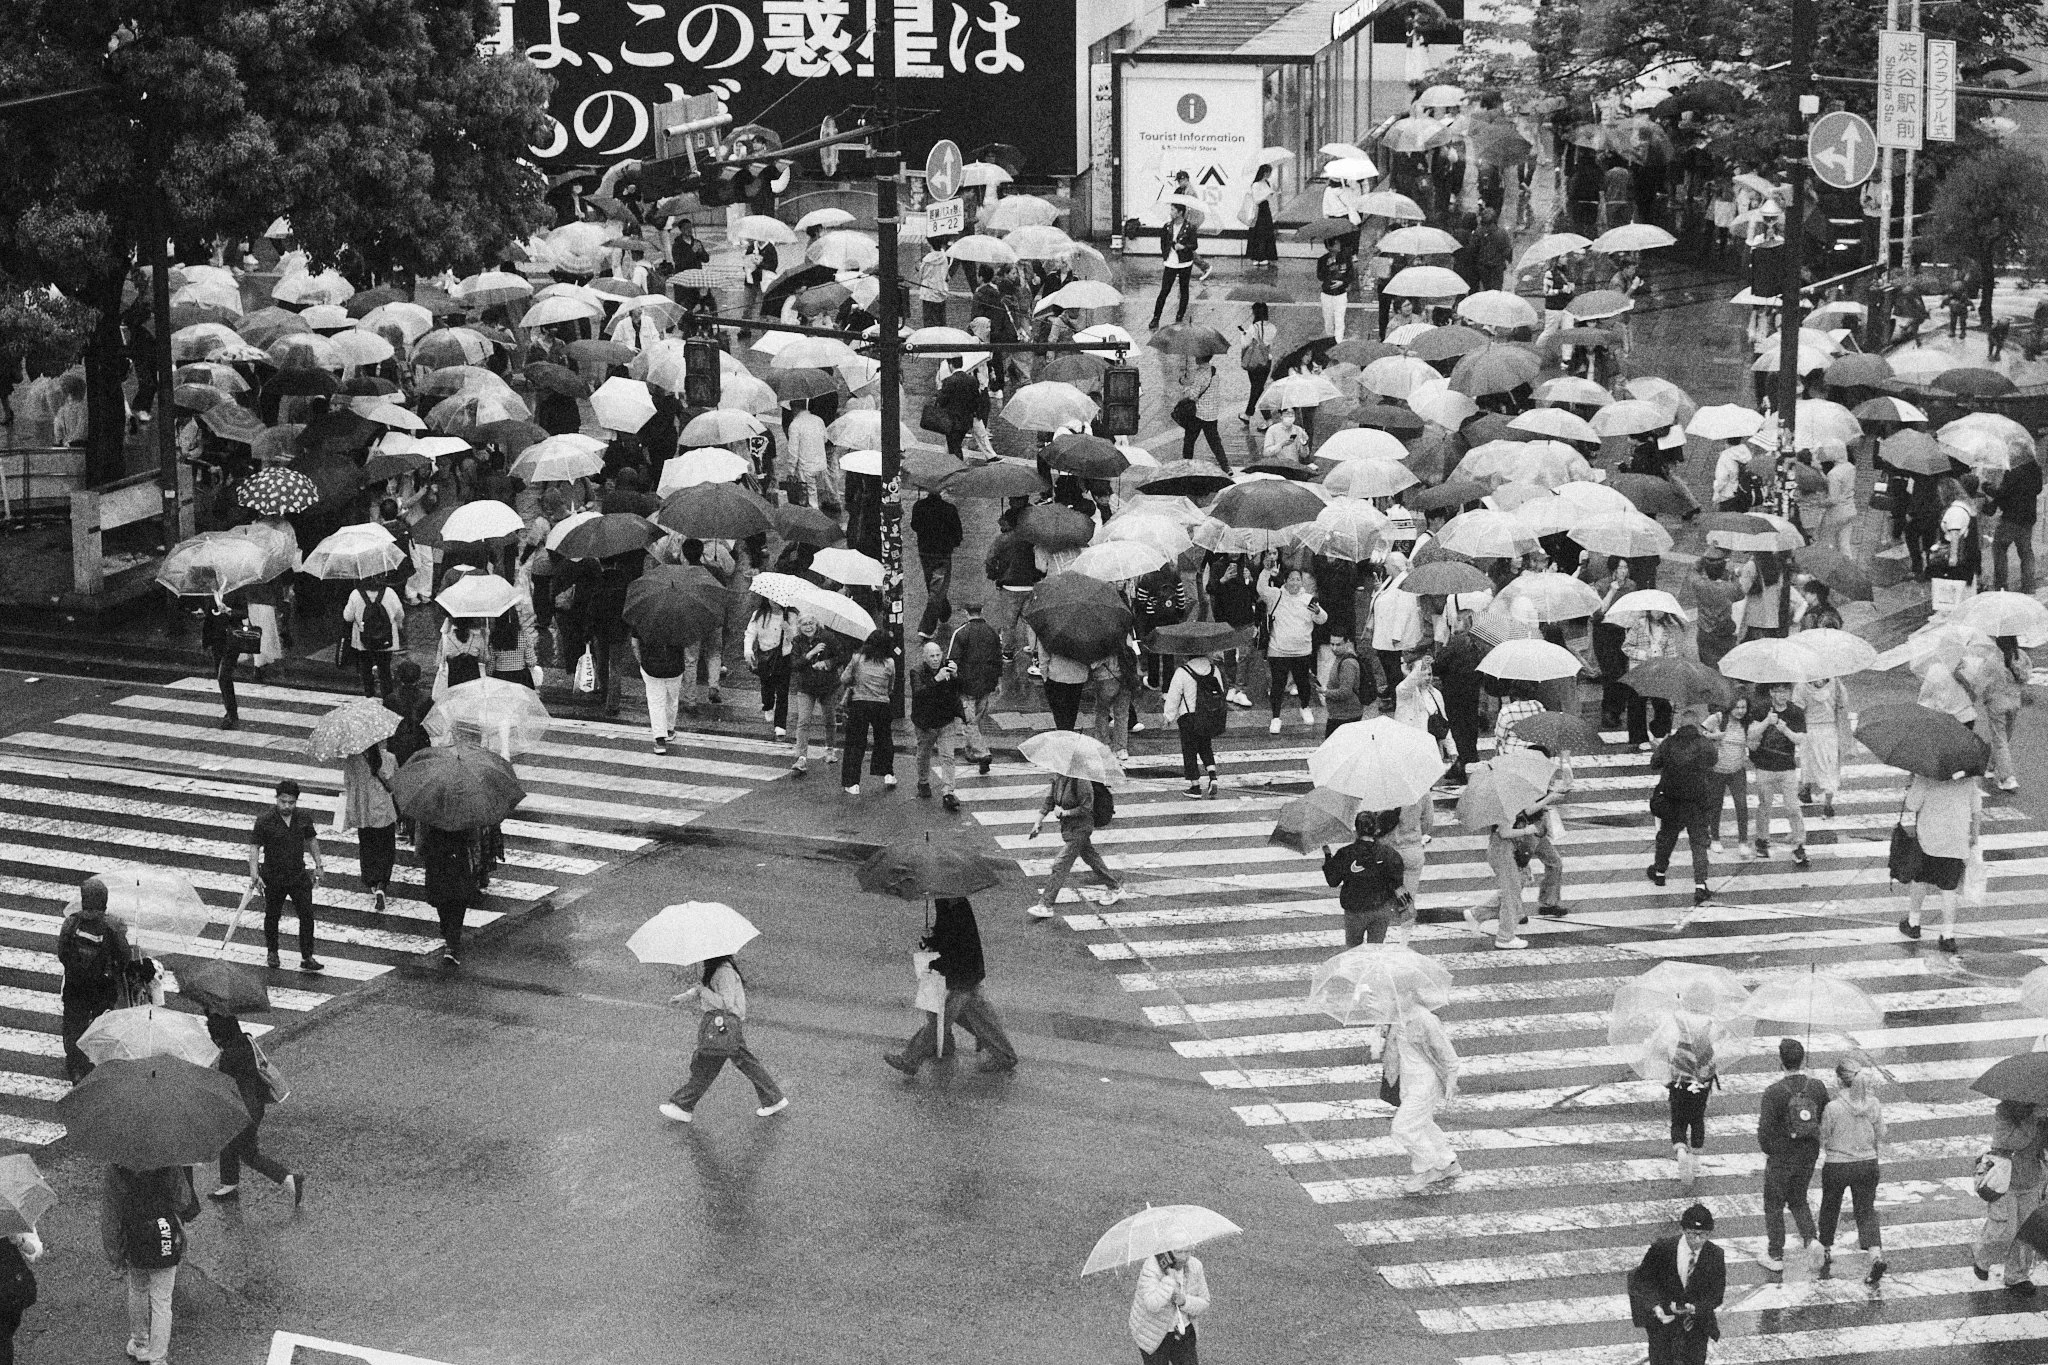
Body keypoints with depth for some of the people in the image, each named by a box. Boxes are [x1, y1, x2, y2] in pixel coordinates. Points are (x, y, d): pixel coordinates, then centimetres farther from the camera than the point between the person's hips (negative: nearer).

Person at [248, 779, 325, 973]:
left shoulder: (304, 818, -3)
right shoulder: (265, 821, -15)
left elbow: (311, 840, 13)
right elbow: (254, 847, -14)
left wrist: (318, 865, 14)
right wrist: (254, 875, -22)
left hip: (299, 876, 2)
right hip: (273, 879, -2)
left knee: (307, 915, -5)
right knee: (272, 916, 13)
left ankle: (307, 958, 1)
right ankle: (272, 952, 34)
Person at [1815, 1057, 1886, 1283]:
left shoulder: (1833, 1108, -21)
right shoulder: (1873, 1105, -9)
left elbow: (1823, 1139, -9)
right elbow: (1880, 1136, 2)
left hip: (1837, 1166, -2)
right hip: (1867, 1163, 2)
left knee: (1830, 1208, 21)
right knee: (1866, 1209, 10)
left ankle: (1827, 1251, 38)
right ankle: (1876, 1254, -11)